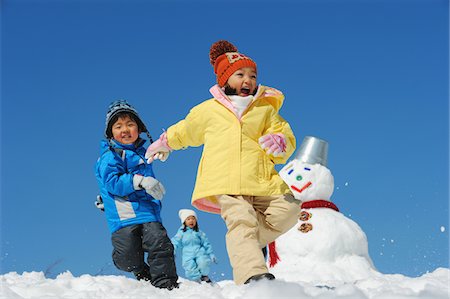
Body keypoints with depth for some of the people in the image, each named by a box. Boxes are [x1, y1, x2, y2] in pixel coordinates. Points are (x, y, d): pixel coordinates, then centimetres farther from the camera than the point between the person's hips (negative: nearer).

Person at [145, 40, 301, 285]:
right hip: (225, 185, -2)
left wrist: (279, 142, -11)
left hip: (262, 184, 3)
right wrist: (164, 144, 48)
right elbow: (184, 131, 34)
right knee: (241, 220, -28)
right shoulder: (208, 110, 15)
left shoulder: (266, 109, 17)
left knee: (288, 209, -20)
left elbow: (287, 140, 14)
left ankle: (245, 246, -3)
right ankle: (253, 276, -46)